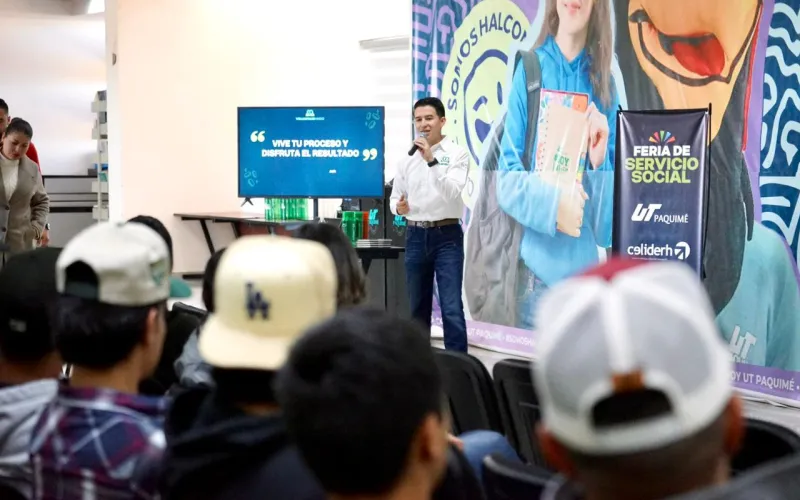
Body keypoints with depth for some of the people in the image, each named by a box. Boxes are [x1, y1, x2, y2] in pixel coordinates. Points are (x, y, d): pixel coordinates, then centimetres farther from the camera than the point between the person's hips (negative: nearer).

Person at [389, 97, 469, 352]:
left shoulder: (457, 154, -4)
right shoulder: (407, 158, 8)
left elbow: (452, 192, -18)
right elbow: (395, 196, 13)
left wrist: (431, 160, -25)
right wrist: (399, 207, -10)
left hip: (446, 236, -4)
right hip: (416, 236, 4)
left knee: (451, 307, -9)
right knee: (418, 307, 11)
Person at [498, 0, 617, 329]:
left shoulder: (604, 84, 5)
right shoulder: (529, 71, 0)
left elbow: (611, 213, 5)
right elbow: (507, 178, -2)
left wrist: (601, 163, -15)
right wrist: (551, 203, -20)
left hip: (585, 271, 2)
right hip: (536, 270, -2)